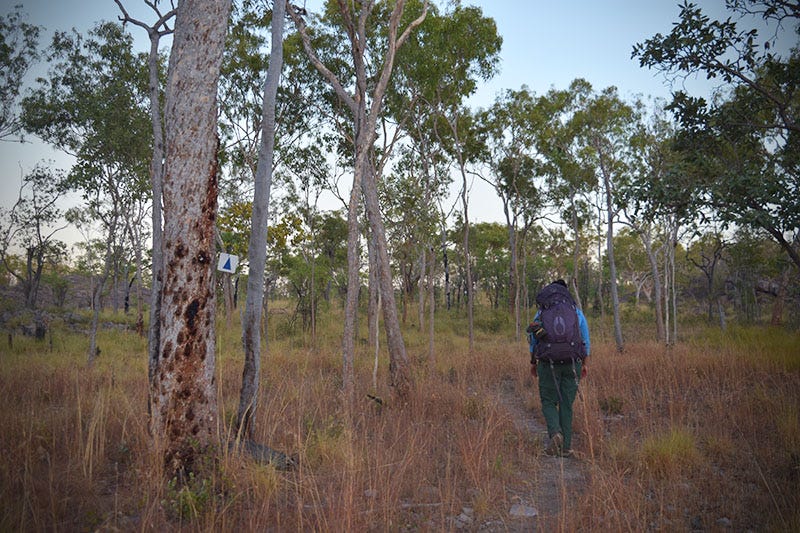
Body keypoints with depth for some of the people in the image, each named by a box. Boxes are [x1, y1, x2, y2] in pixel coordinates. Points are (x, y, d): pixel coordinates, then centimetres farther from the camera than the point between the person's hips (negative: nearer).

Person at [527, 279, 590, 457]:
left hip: (549, 363, -1)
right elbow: (585, 342, 9)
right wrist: (584, 365, 19)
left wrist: (533, 363, 18)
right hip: (572, 363, 1)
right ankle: (566, 446, 8)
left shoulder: (541, 313, 6)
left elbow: (533, 340, 8)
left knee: (548, 402, 10)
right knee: (566, 404, 10)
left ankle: (555, 433, -16)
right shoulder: (577, 312, 8)